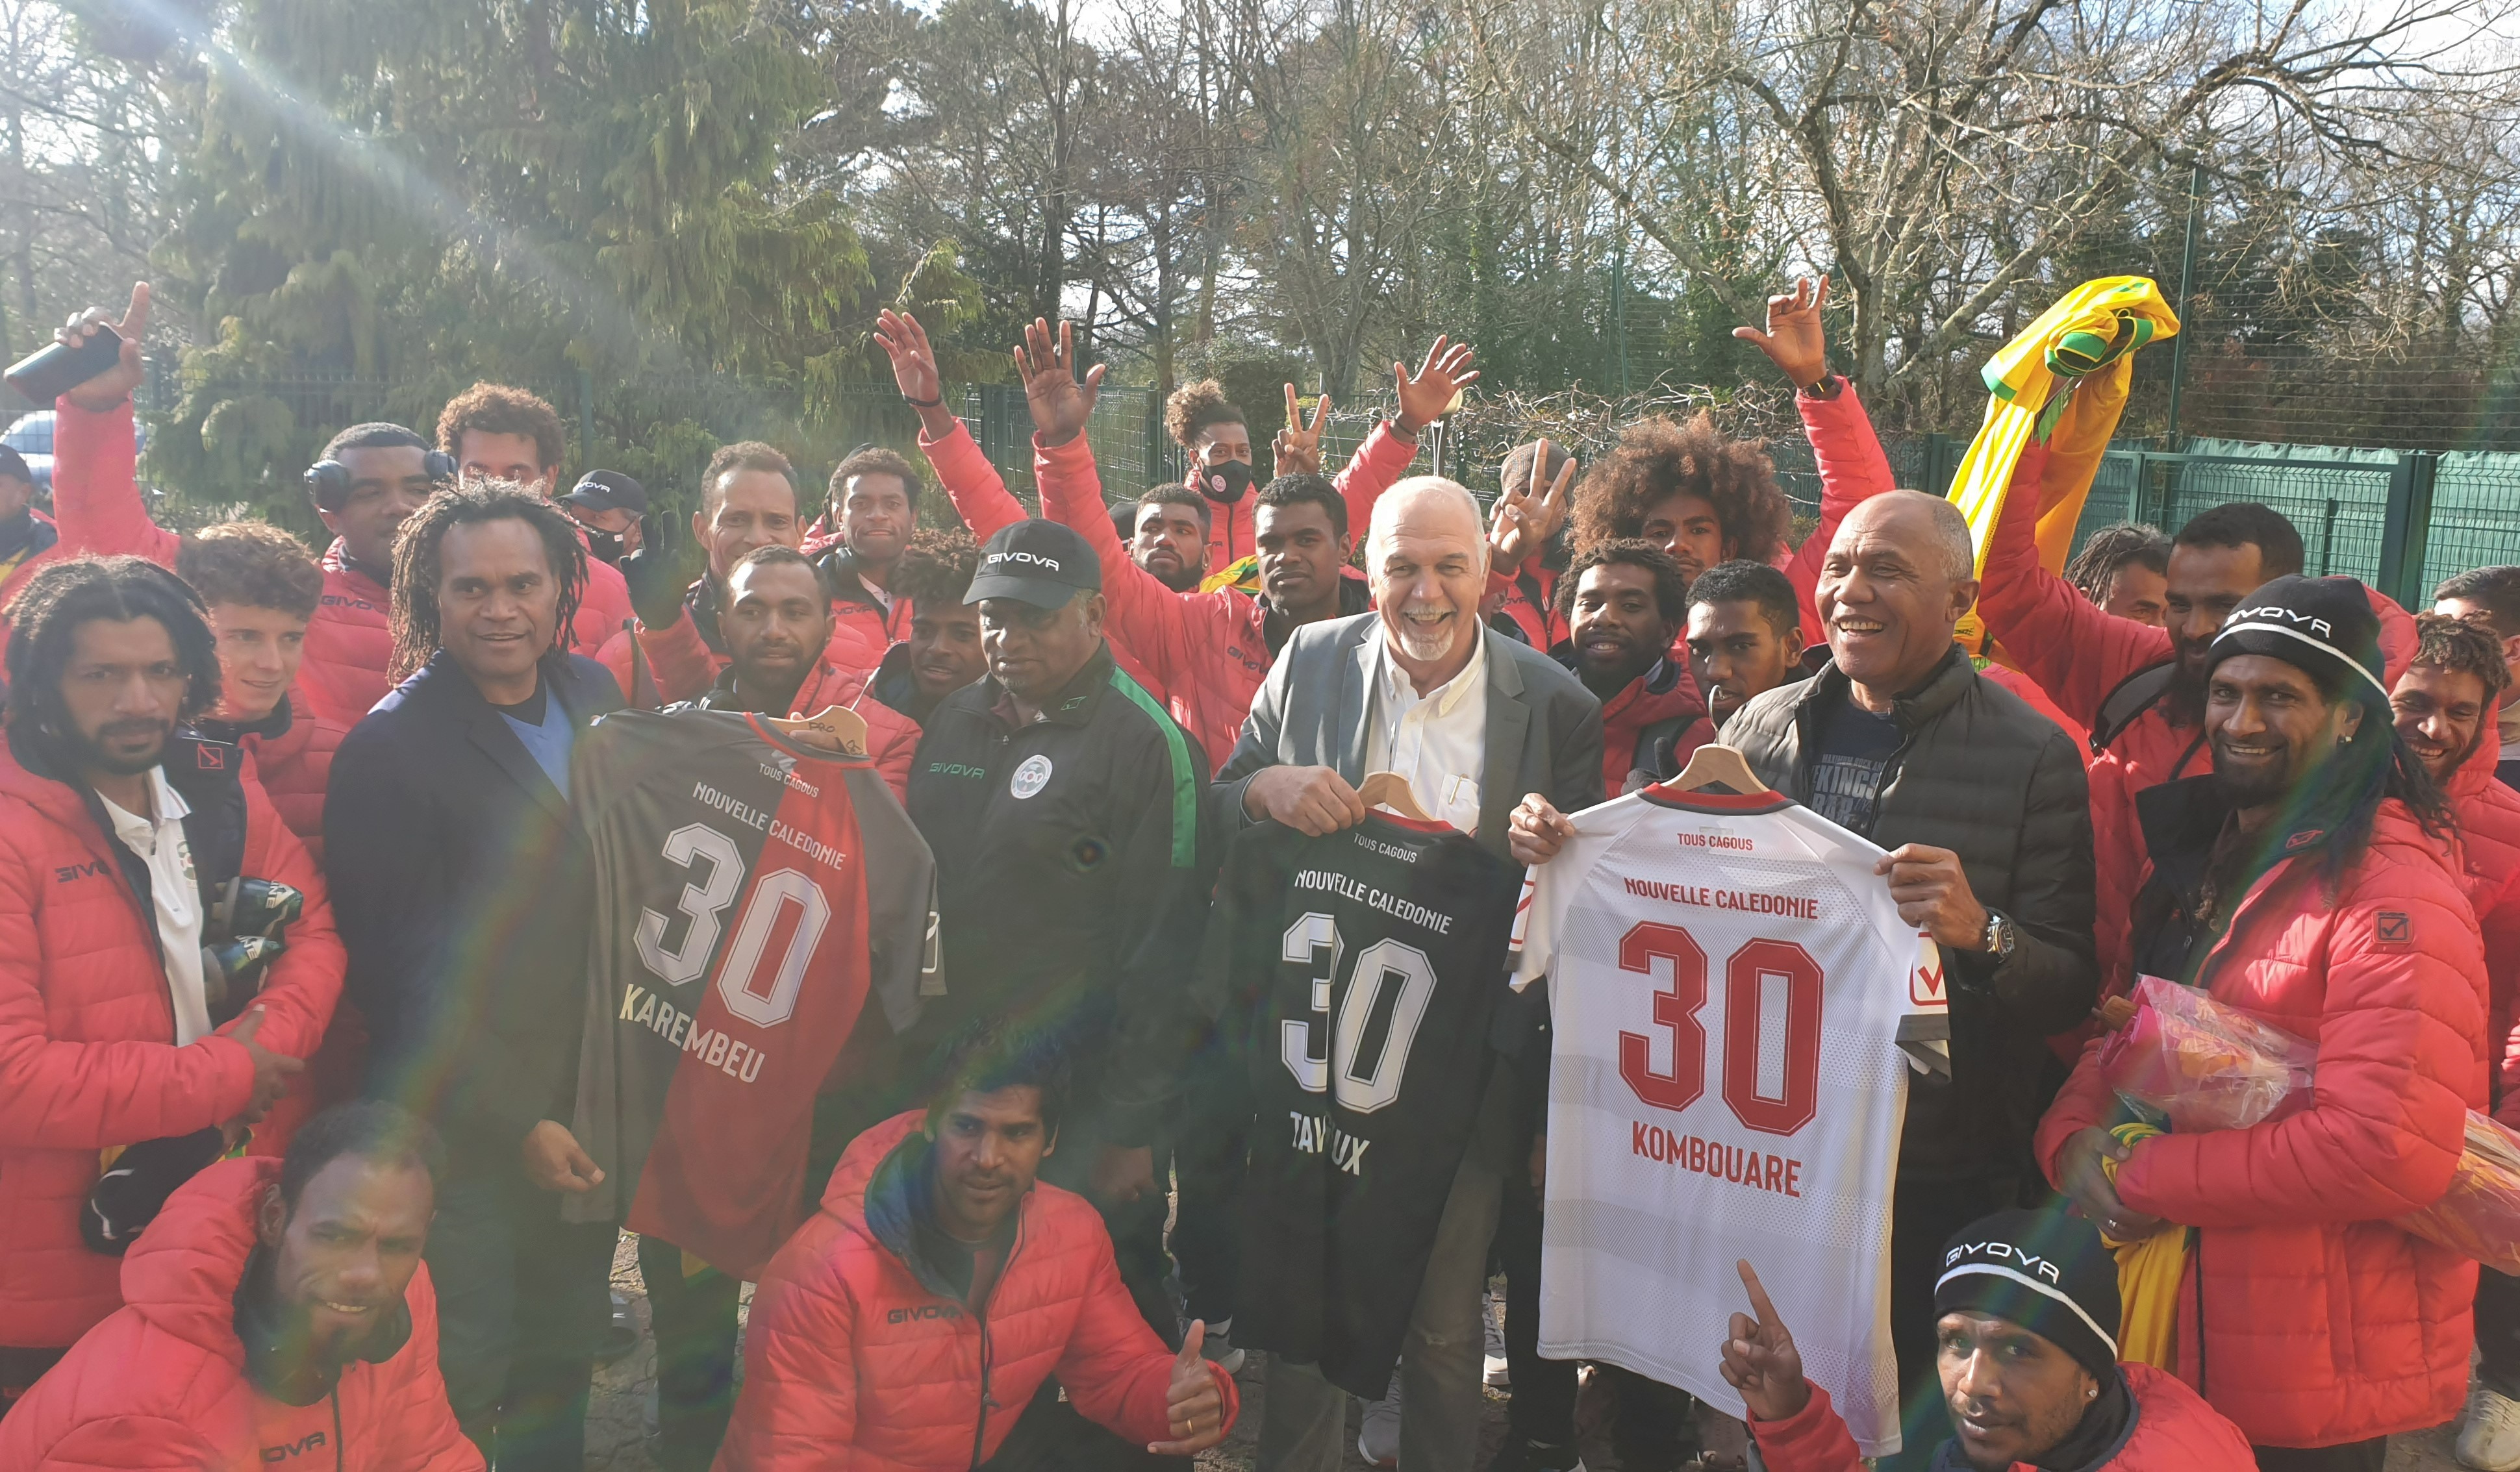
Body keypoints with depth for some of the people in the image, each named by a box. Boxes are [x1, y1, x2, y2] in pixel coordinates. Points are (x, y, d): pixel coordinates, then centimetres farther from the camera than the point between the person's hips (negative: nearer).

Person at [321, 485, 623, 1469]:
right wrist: (513, 1123, -13)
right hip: (464, 1129, -5)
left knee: (564, 1356, 18)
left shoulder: (595, 698, 4)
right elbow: (397, 974, -14)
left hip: (589, 1111, 5)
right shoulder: (390, 750, -14)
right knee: (465, 1386, 6)